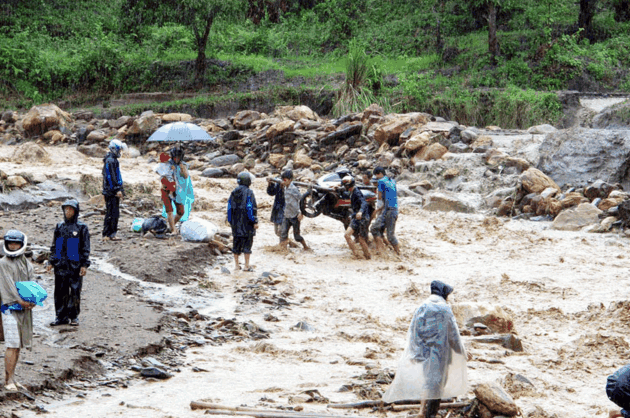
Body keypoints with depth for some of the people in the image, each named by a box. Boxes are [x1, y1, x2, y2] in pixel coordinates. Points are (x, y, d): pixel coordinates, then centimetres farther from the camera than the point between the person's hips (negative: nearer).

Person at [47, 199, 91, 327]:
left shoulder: (81, 228, -1)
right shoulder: (59, 227, 9)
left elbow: (85, 248, -1)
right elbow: (54, 246, 15)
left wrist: (84, 265, -7)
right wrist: (51, 262, 9)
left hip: (75, 266, -3)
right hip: (61, 266, 3)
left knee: (75, 291, 1)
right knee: (60, 292, 5)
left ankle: (74, 316, 13)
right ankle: (61, 316, 13)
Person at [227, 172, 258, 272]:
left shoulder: (233, 193, 8)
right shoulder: (249, 193, -11)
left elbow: (229, 208, 12)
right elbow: (251, 208, -14)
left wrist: (230, 221, 18)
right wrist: (255, 222, -11)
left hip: (236, 222, 6)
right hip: (246, 221, -6)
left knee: (236, 242, 11)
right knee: (247, 242, -2)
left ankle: (236, 264, 14)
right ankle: (247, 265, -3)